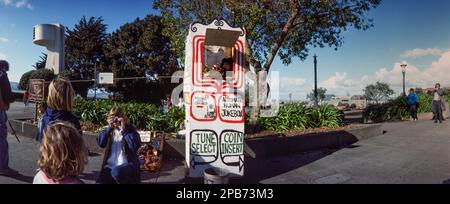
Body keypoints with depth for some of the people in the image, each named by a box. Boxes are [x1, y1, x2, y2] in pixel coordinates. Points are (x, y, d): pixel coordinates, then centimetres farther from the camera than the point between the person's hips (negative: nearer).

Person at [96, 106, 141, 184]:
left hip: (128, 164, -4)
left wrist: (123, 129, -17)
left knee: (116, 172, -35)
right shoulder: (110, 130, 10)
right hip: (110, 165, 4)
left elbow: (136, 145, -19)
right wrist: (109, 128, -12)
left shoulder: (129, 129, -3)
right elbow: (100, 143, -4)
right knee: (101, 181, -17)